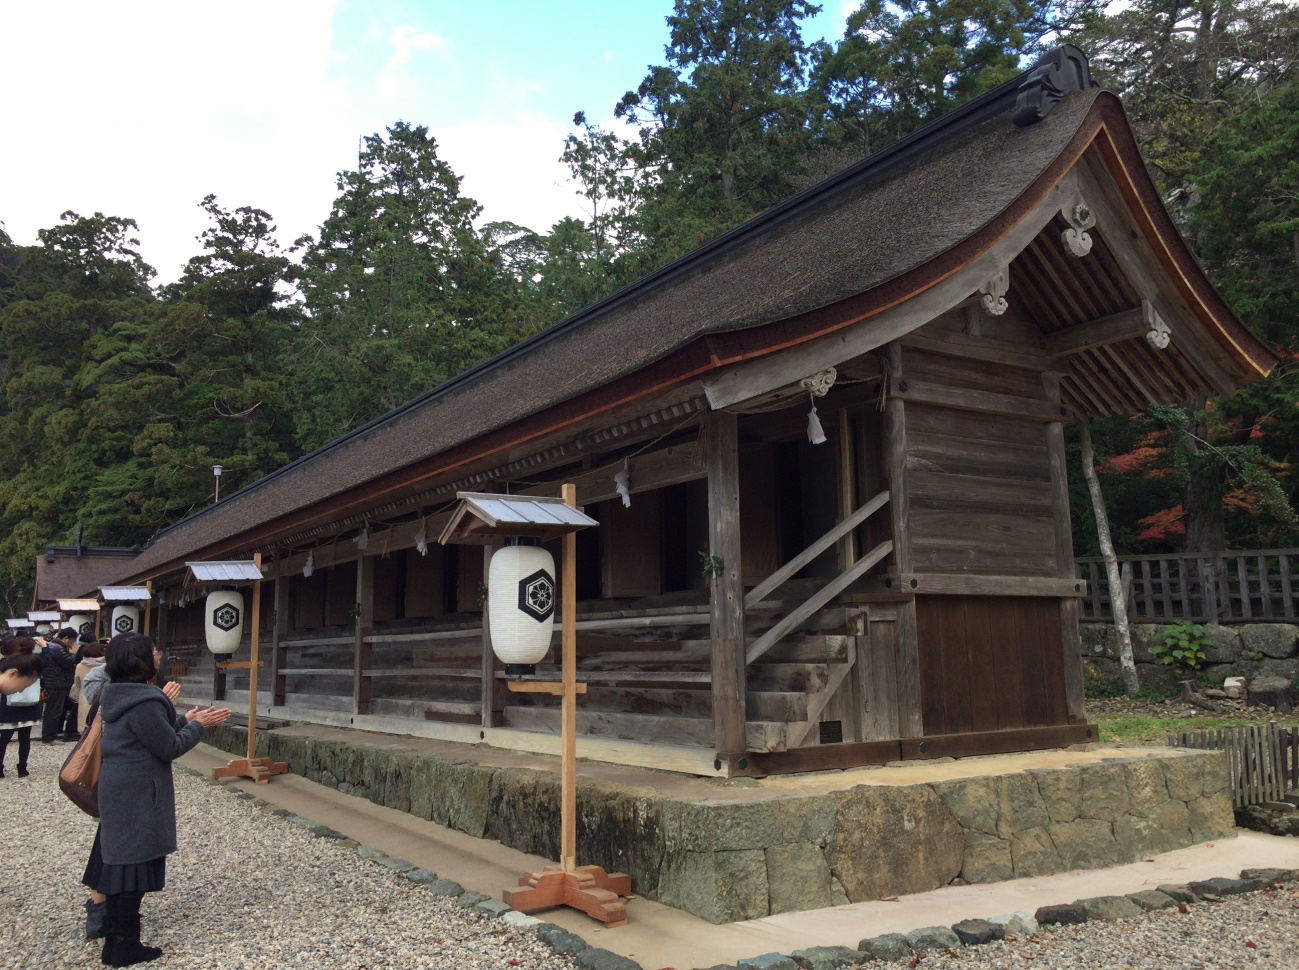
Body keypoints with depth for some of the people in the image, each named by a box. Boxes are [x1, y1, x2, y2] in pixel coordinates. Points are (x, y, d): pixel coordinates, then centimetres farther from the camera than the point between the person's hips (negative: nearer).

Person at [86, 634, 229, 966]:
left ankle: (115, 937, 31)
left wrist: (184, 721, 12)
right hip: (137, 798, -10)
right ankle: (125, 947, 10)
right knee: (134, 867, 1)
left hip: (117, 795, 10)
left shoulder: (119, 696, 7)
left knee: (119, 863, 18)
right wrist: (197, 725, -5)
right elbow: (171, 747, -17)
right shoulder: (144, 703, -24)